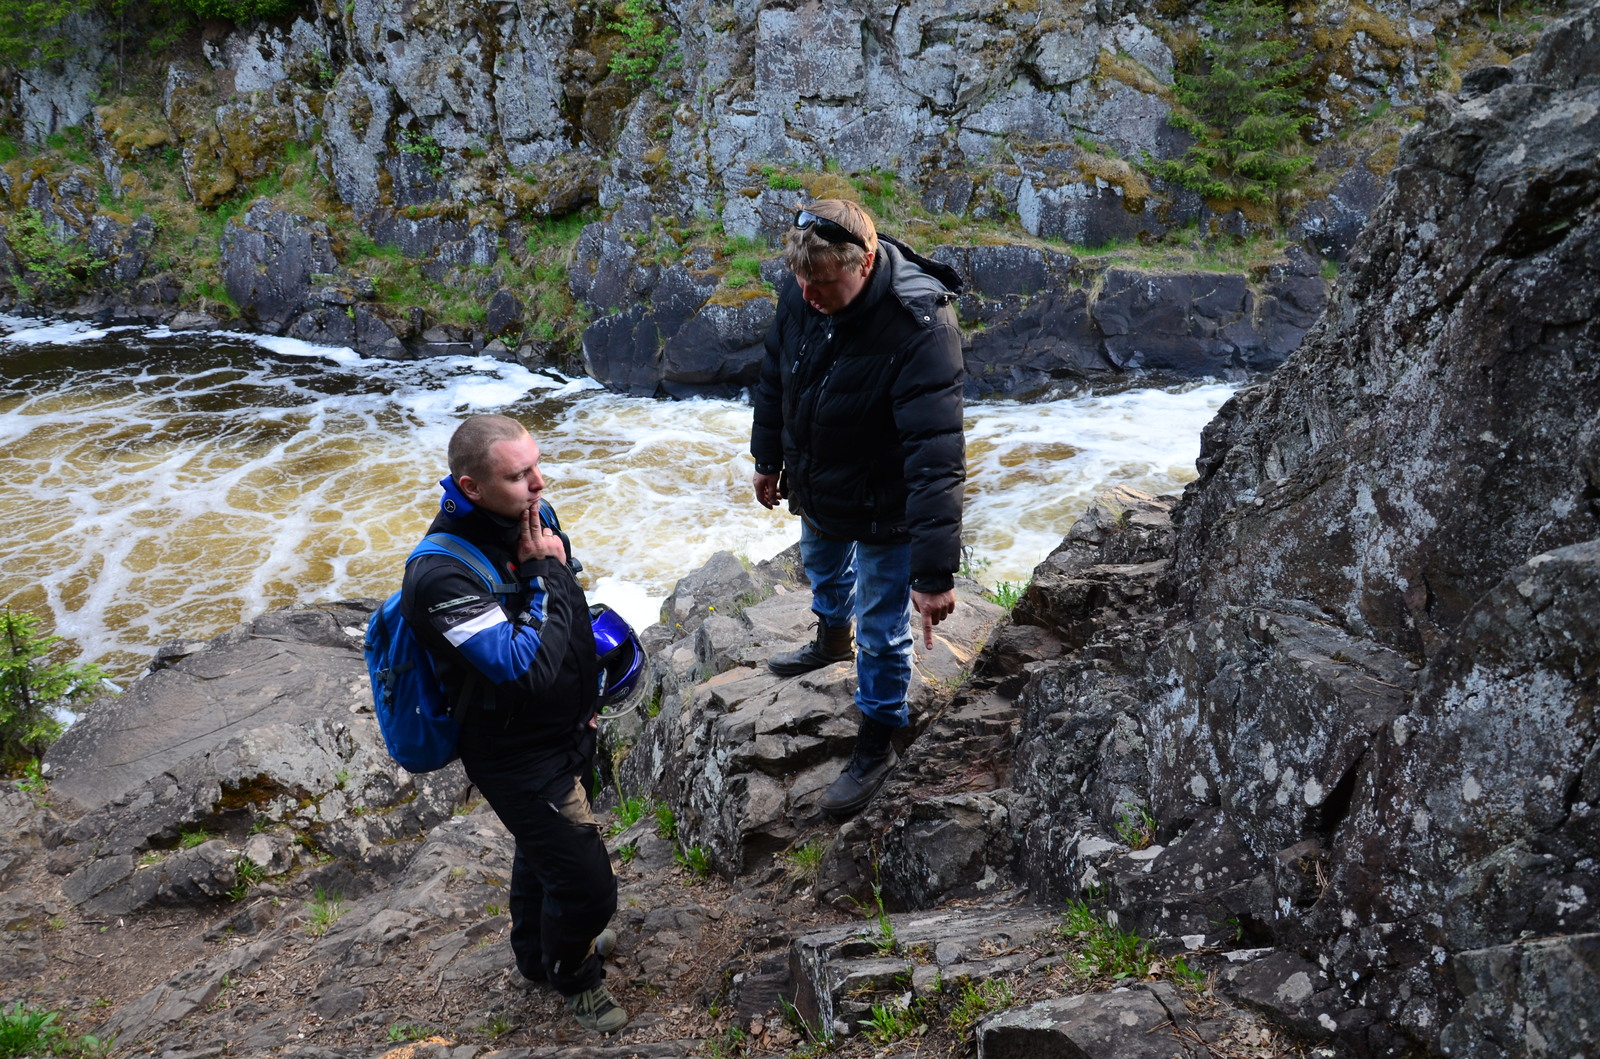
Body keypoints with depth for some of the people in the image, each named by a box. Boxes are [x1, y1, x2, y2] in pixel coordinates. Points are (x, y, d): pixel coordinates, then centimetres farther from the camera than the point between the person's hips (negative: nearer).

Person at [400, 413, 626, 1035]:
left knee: (545, 847, 29)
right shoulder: (441, 576, -34)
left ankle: (537, 954, 56)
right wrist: (547, 577, -29)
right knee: (586, 885, 1)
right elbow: (525, 669, -37)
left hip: (567, 730, 8)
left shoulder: (527, 518, -9)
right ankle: (574, 975, 34)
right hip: (519, 758, -8)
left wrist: (587, 695, 11)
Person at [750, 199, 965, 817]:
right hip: (816, 488, 7)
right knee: (823, 570, 34)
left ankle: (877, 747, 32)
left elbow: (935, 460, -40)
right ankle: (831, 641, 66)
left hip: (883, 511, -7)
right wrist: (768, 458, 14)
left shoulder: (920, 329, -39)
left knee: (881, 631, 9)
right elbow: (775, 376, 3)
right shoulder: (802, 293, -18)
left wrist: (934, 570, -41)